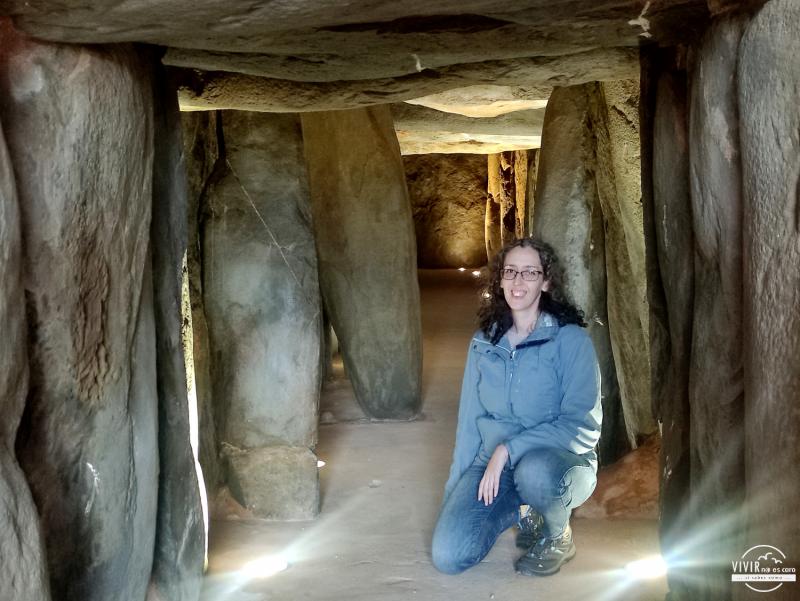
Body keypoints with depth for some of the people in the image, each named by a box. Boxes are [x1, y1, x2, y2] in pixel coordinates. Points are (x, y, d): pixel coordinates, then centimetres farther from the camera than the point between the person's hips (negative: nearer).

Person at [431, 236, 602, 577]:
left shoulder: (570, 339, -9)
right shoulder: (483, 342, 6)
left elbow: (584, 426, -16)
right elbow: (470, 420, 11)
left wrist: (509, 450, -22)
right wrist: (455, 487, 9)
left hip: (560, 461, -4)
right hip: (492, 462, 4)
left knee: (534, 470, -41)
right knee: (448, 556, -17)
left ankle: (558, 537, -5)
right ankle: (523, 511, 13)